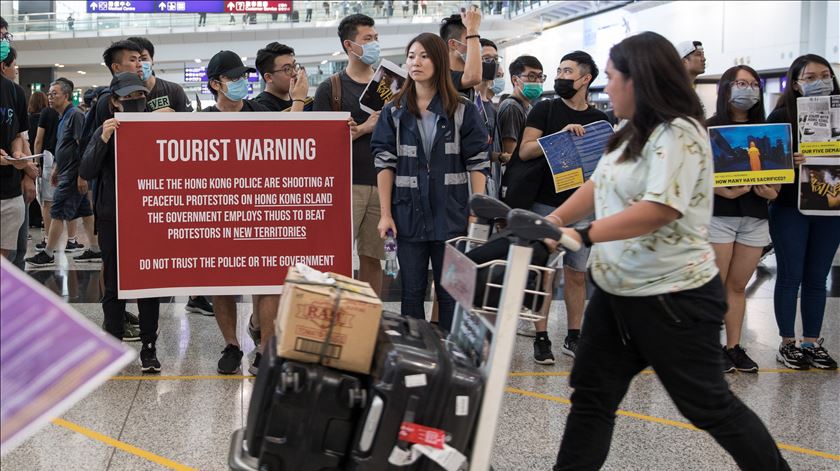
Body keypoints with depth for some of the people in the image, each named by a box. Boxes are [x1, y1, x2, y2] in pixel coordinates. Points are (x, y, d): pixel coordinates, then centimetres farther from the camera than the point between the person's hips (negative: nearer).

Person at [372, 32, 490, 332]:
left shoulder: (463, 111, 2)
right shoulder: (394, 113, 7)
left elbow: (477, 164, 1)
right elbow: (385, 164, 3)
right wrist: (385, 214, -4)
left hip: (451, 217, -1)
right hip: (409, 216, 1)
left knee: (451, 294, 4)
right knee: (412, 293, 7)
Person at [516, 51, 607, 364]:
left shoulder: (599, 119, 10)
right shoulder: (545, 110, 2)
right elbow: (524, 151, -8)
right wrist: (561, 135, -19)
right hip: (547, 205, -3)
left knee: (577, 274, 8)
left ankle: (573, 337, 17)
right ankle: (541, 338, 5)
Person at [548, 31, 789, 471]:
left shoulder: (679, 134, -19)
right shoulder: (634, 135, 11)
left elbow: (658, 210, -29)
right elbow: (599, 186, 16)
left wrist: (582, 235, -33)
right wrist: (552, 221, 1)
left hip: (672, 296, -9)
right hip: (616, 290, 9)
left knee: (708, 405, 6)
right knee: (591, 395, 9)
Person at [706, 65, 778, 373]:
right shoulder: (709, 128, -1)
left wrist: (772, 191, -4)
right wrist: (722, 190, -21)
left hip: (755, 216, 4)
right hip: (718, 214, -4)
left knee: (738, 286, 10)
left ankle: (734, 347, 17)